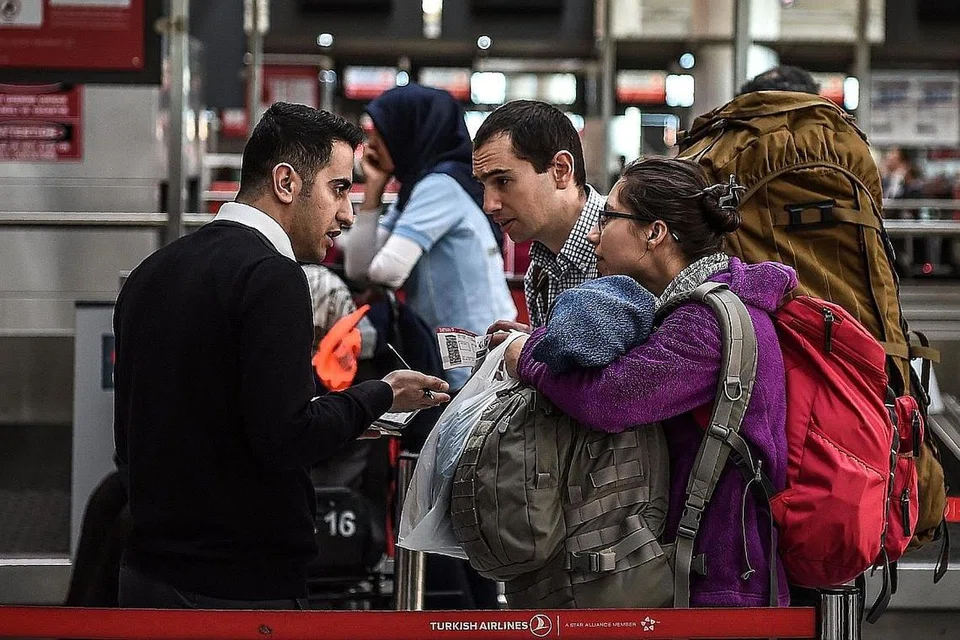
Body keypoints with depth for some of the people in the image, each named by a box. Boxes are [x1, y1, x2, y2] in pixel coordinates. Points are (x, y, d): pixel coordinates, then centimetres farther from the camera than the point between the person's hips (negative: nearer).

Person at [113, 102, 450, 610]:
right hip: (241, 588, -8)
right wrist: (380, 396, -7)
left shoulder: (148, 275, 9)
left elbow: (127, 443, 14)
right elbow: (282, 440, -20)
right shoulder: (270, 276, -15)